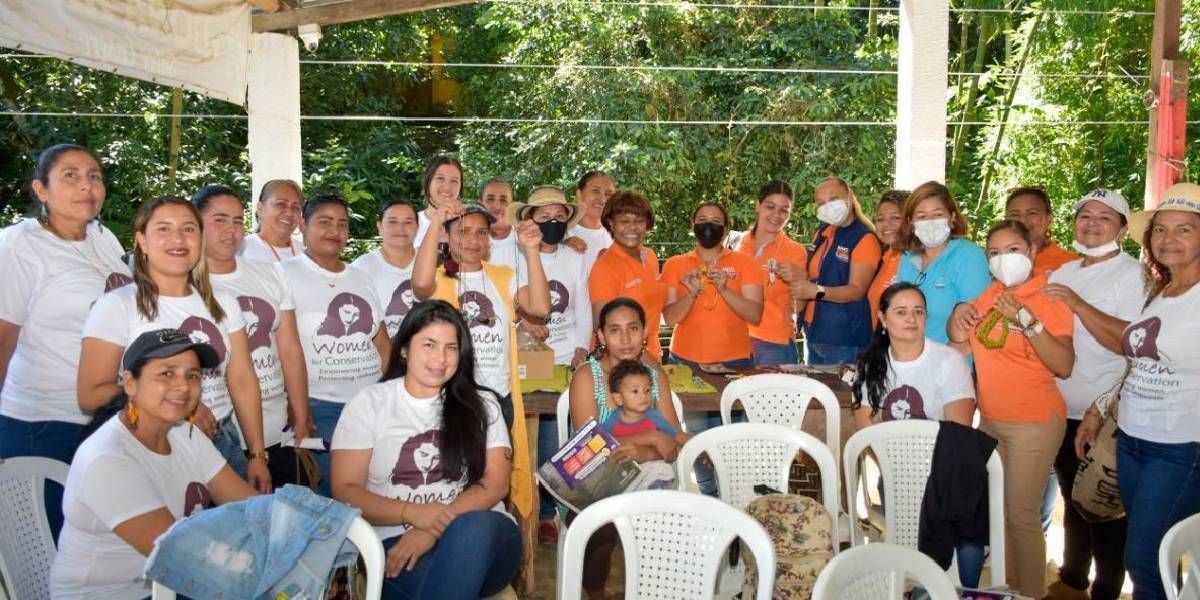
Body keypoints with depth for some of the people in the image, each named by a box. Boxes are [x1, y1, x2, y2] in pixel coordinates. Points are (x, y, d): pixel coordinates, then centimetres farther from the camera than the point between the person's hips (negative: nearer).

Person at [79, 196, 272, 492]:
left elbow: (243, 382, 6)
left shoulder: (222, 304, 8)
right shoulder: (116, 306, -7)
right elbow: (91, 394, -11)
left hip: (223, 443, 4)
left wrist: (258, 455, 3)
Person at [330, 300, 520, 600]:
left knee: (473, 527, -36)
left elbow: (495, 483, 2)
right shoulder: (368, 403, 9)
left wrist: (438, 525, -15)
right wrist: (412, 513, -14)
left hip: (481, 535, 3)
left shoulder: (481, 404, 11)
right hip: (398, 542, -2)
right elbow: (346, 492, 3)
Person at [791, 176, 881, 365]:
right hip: (813, 334, 7)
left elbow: (856, 291, -19)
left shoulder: (865, 238, -10)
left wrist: (817, 291, -31)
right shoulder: (822, 233, 11)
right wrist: (797, 276, 6)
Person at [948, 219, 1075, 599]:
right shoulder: (986, 294, 5)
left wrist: (1027, 321, -28)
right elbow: (960, 347, 13)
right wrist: (958, 315, -6)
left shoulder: (1049, 300, -11)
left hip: (1034, 422, -6)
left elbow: (1064, 366, -21)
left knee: (1021, 513, -4)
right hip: (989, 419, 7)